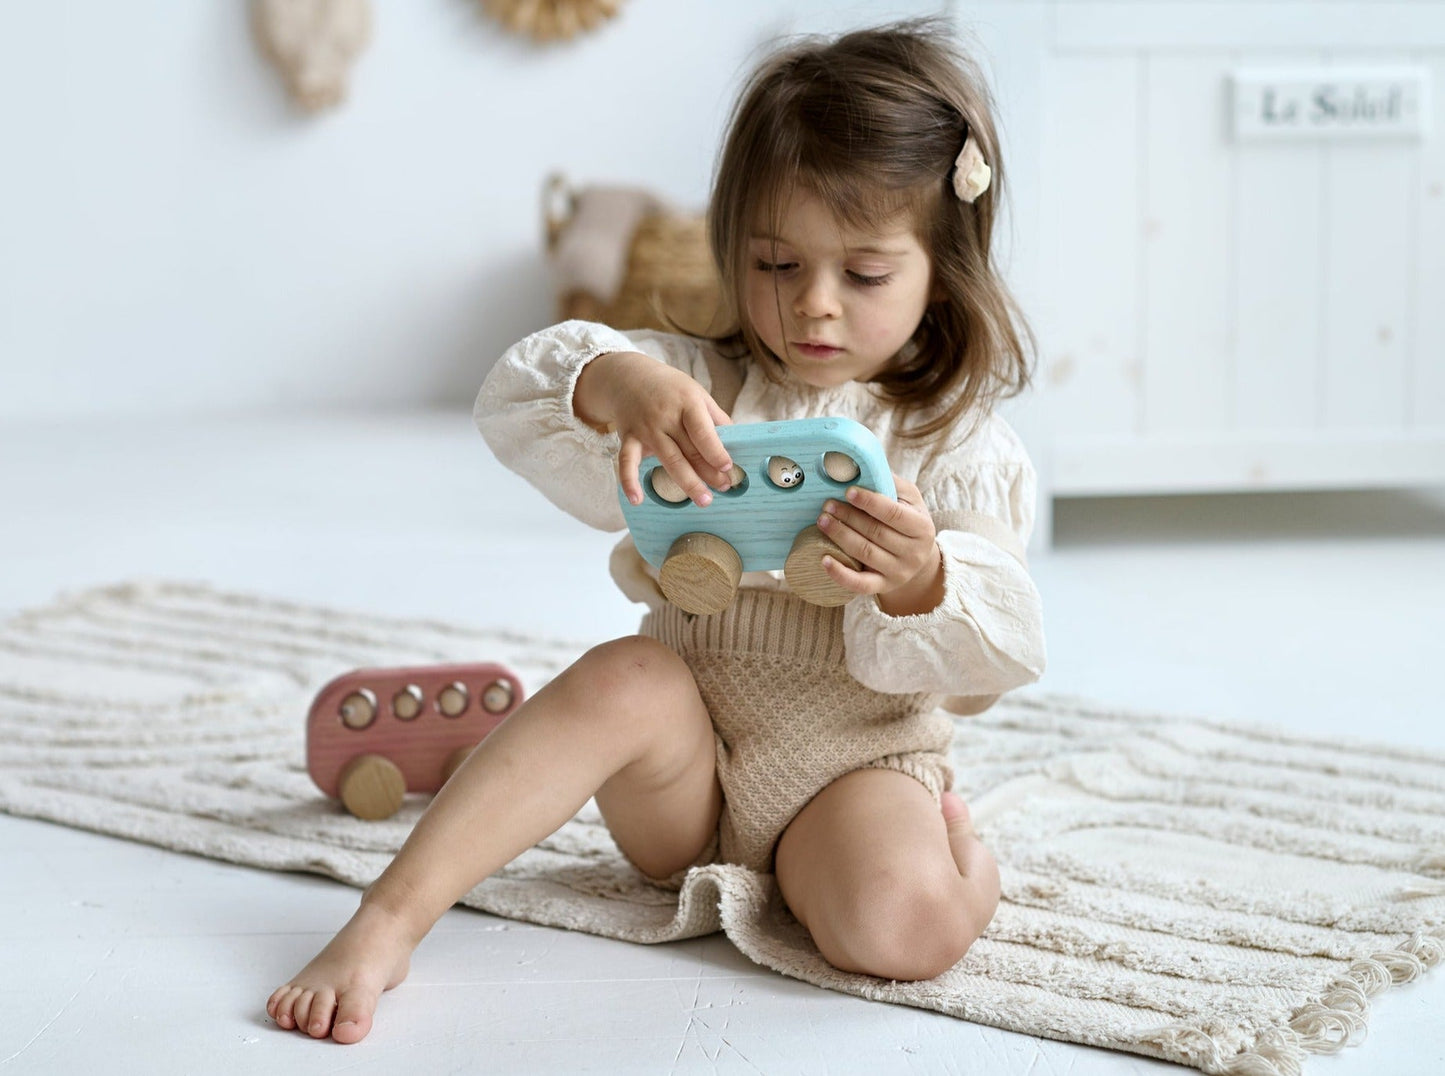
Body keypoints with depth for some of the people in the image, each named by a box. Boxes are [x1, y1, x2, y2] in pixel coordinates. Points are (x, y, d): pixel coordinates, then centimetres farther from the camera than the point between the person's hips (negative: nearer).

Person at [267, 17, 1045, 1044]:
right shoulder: (699, 390, 2)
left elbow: (1001, 657, -8)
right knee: (627, 678, -31)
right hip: (687, 773, 3)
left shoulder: (964, 450, -3)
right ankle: (384, 923, -29)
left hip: (856, 764, -2)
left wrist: (919, 583, -30)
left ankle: (944, 830, 3)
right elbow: (515, 406, -12)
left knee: (907, 928, -32)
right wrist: (616, 382, -34)